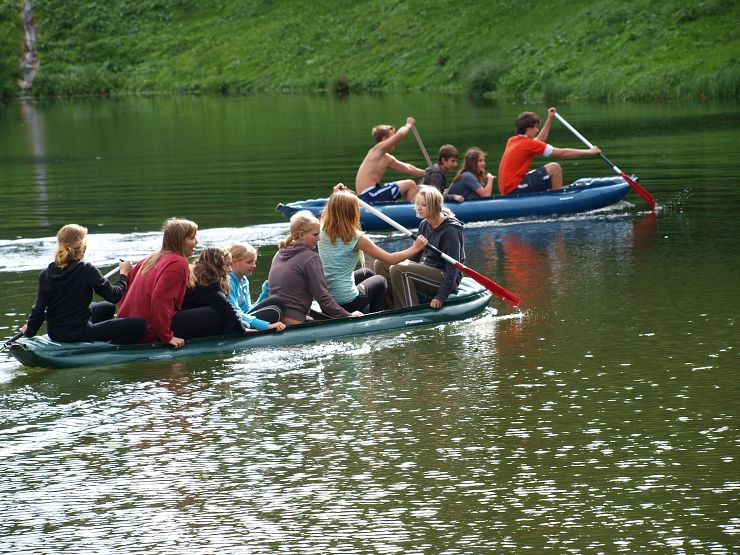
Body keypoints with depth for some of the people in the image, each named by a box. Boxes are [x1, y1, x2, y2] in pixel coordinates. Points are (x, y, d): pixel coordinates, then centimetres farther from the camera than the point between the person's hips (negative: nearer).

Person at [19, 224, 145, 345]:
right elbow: (114, 296, -9)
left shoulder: (46, 273, -2)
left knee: (107, 308, 32)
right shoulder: (86, 270, -18)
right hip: (79, 334, -7)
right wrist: (124, 273, 9)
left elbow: (38, 309, 0)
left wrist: (30, 331, 19)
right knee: (139, 324, -7)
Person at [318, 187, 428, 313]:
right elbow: (390, 259, -11)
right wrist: (415, 248, 1)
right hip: (347, 302, -6)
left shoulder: (323, 230, -5)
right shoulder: (357, 238, -20)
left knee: (367, 273, 31)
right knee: (381, 281, 24)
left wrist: (336, 195, 33)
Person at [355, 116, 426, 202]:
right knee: (411, 184, -5)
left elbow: (407, 168, 28)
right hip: (369, 195, -10)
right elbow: (400, 134, -19)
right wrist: (408, 124, -1)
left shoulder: (387, 159, 18)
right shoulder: (377, 150, -9)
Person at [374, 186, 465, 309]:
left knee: (398, 270, -28)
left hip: (446, 279, -9)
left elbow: (453, 268, -21)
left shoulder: (450, 230, -19)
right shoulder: (424, 225, 5)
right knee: (381, 263, -3)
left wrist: (440, 297, -25)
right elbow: (416, 254, 18)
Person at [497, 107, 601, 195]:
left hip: (506, 190, 10)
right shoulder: (527, 144, -12)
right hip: (515, 190, -10)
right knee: (555, 168, -11)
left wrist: (549, 120, 31)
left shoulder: (512, 140, 12)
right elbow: (562, 153, -9)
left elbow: (538, 141, 31)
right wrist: (589, 152, -2)